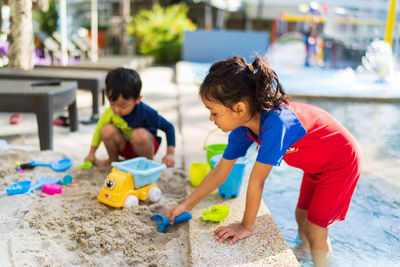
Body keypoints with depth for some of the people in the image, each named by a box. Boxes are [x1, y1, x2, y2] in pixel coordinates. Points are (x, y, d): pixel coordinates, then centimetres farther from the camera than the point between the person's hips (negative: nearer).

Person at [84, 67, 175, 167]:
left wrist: (170, 154, -25)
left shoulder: (145, 112, -27)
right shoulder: (110, 112, -17)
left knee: (140, 134, -37)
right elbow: (99, 130, -1)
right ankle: (113, 159, 3)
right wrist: (91, 153, 2)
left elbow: (168, 127, -20)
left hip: (145, 145, -3)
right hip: (125, 147, 3)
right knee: (107, 130, -25)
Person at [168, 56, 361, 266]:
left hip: (342, 161, -7)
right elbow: (220, 172, -4)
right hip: (316, 165, 7)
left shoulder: (275, 123, -42)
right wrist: (186, 205, 0)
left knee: (315, 230, -4)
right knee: (302, 216, 17)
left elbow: (256, 181, -33)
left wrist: (246, 226, -23)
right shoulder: (242, 128, -15)